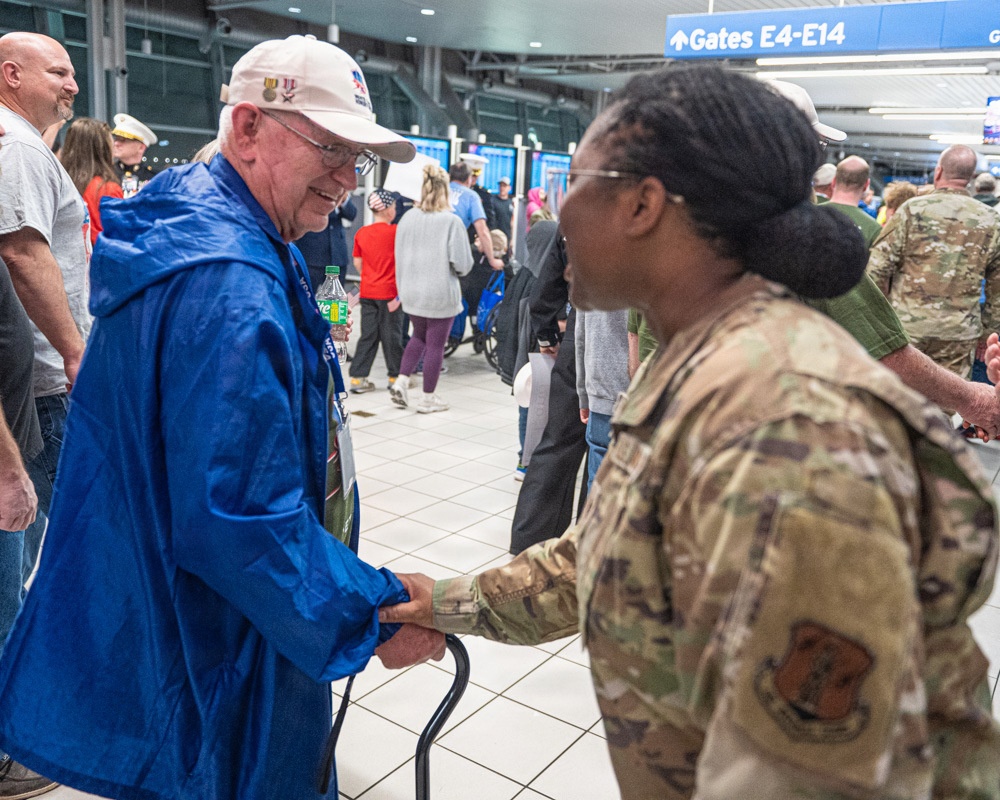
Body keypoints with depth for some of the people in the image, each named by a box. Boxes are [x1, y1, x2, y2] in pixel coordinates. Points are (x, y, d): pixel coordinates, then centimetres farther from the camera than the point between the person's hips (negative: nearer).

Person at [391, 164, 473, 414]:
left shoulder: (407, 218, -3)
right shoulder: (452, 221, -16)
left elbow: (399, 256, 6)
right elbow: (463, 264, -16)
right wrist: (455, 270, 8)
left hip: (411, 291, 5)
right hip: (440, 293, -5)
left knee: (419, 337, 26)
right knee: (435, 345, 9)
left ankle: (401, 382, 14)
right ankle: (428, 399, 18)